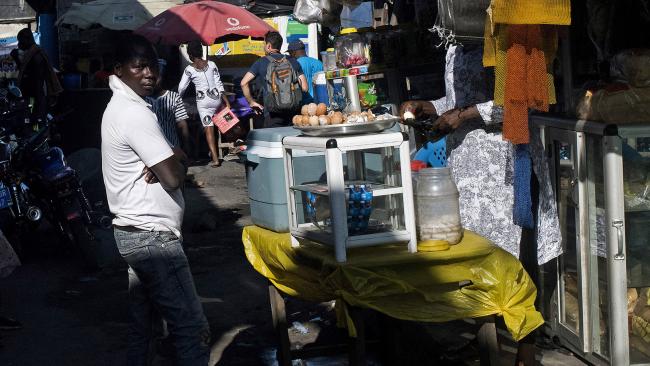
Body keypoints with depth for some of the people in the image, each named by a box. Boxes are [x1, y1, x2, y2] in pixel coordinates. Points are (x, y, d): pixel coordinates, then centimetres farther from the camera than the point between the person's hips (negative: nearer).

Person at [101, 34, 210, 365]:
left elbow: (165, 162, 15)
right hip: (153, 237, -11)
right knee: (193, 329, -9)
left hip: (135, 233, 11)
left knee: (141, 325, 17)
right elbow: (174, 177, -22)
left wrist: (166, 162, -7)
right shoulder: (135, 114, -18)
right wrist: (179, 160, 0)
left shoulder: (121, 106, 14)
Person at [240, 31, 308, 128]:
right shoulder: (292, 62, 9)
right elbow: (304, 88, 5)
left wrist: (251, 102, 5)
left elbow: (244, 83, -7)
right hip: (293, 112, 3)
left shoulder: (261, 63, 1)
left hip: (273, 114, -3)